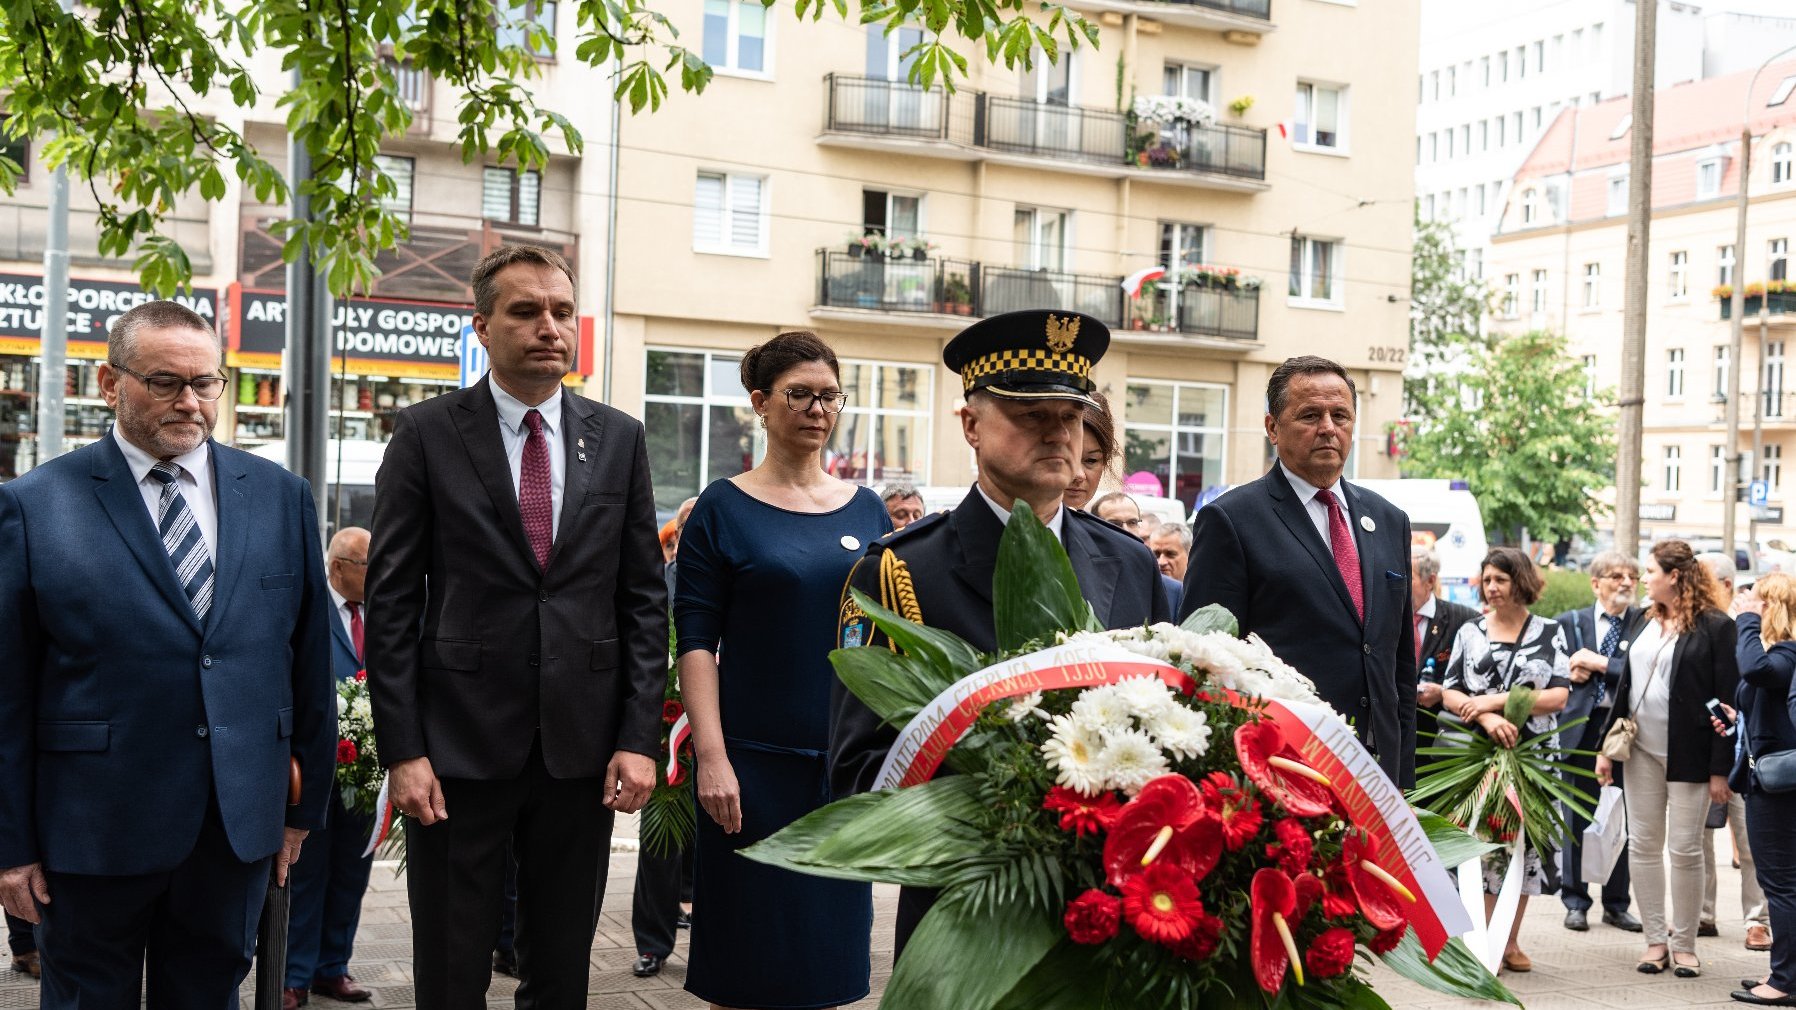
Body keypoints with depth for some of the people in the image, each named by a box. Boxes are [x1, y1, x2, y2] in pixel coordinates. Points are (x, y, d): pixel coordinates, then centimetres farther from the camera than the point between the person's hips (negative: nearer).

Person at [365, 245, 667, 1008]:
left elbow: (643, 598, 6)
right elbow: (391, 601, -3)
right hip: (459, 745, -2)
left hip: (582, 746, 2)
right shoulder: (427, 433, -2)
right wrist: (401, 750, -9)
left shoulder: (619, 438, 6)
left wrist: (640, 737, -2)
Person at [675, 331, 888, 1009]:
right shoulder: (723, 509, -2)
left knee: (829, 950, 9)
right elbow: (695, 641, -6)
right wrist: (710, 756, -15)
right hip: (754, 759, -3)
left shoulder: (866, 510, 9)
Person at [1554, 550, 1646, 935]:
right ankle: (1575, 901, 16)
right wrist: (1572, 673, -10)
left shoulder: (1645, 623, 2)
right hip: (1581, 727, 1)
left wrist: (1599, 663, -14)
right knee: (1577, 818, 5)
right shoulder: (1570, 622, 9)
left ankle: (1616, 903, 18)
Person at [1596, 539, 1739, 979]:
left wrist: (1720, 768, -14)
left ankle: (1684, 944, 13)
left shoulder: (1714, 626, -9)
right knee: (1643, 845, 6)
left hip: (1689, 755, -6)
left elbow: (1726, 699, -11)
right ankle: (1656, 938, 15)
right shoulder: (1648, 623, 10)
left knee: (1685, 850, 1)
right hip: (1642, 750, 6)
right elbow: (1626, 686, 13)